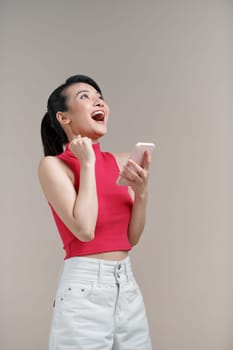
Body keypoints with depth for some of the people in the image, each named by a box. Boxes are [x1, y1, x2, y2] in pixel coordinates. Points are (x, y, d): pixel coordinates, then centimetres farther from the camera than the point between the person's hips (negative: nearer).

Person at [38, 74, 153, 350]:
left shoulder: (120, 163, 8)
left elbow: (131, 238, 9)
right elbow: (84, 229, -21)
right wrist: (87, 163, -14)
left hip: (128, 284, 6)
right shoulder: (53, 165, -8)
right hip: (85, 287, -6)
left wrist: (142, 192, -7)